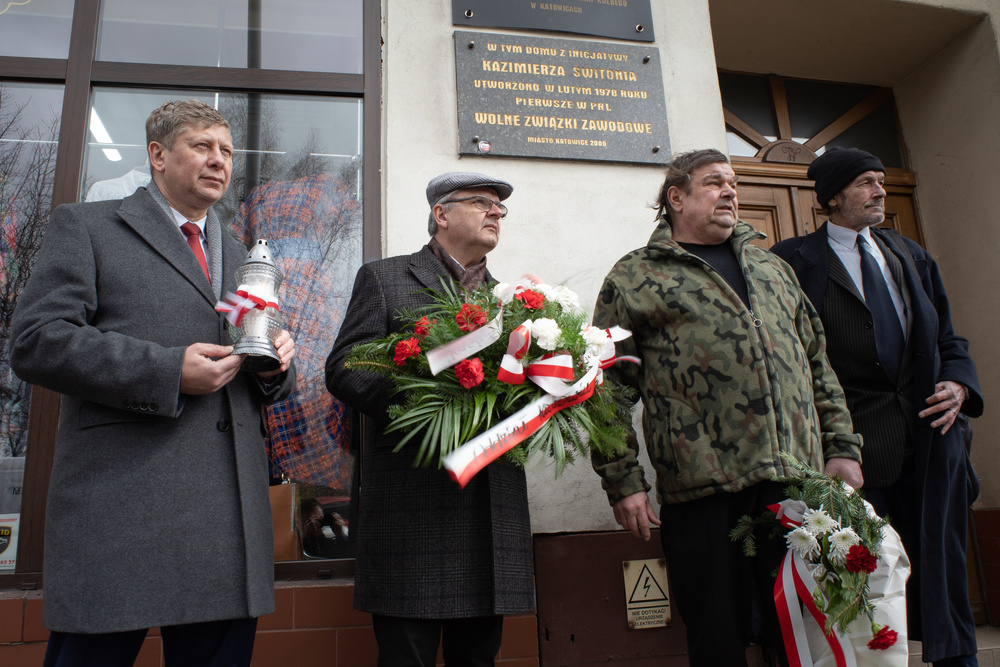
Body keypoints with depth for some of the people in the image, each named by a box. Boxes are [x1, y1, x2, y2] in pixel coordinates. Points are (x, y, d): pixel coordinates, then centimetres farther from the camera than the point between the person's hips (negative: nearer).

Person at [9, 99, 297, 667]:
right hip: (118, 509, -4)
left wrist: (277, 365, 0)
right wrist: (167, 370, -15)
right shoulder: (87, 226, 8)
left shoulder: (243, 259, 23)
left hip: (230, 513, 5)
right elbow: (36, 342, -5)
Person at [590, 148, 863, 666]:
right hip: (703, 493, -4)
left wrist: (842, 447, 11)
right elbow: (610, 387, 0)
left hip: (799, 484, 5)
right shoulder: (633, 278, 3)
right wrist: (623, 481, -6)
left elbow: (817, 363, 20)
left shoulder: (771, 268, 20)